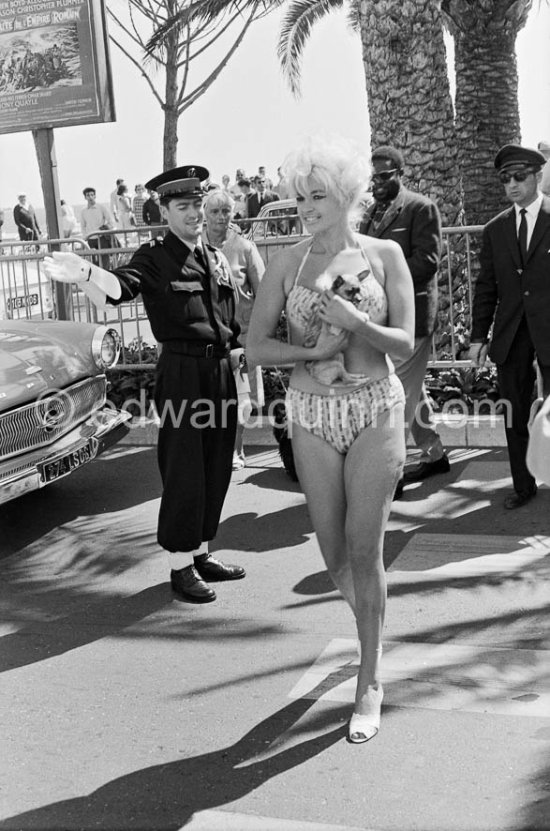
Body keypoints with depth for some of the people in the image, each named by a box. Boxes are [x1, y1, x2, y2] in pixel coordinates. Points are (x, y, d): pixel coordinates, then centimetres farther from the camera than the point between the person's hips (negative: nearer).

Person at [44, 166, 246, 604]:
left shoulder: (217, 258, 14)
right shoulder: (155, 257, -6)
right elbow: (118, 288, -26)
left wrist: (237, 350, 6)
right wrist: (85, 274, -46)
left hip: (221, 370, 7)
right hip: (181, 371, -6)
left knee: (217, 468, 13)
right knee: (183, 471, -1)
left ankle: (201, 553, 28)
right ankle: (181, 565, 13)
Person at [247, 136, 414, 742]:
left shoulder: (384, 255, -1)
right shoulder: (287, 262, 1)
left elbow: (405, 345, -5)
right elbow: (256, 347, 0)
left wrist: (353, 320, -21)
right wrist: (314, 351, -15)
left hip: (375, 411, -2)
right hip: (312, 415, 2)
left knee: (364, 551, -2)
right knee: (333, 553, 9)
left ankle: (370, 682, 15)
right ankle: (372, 628, 43)